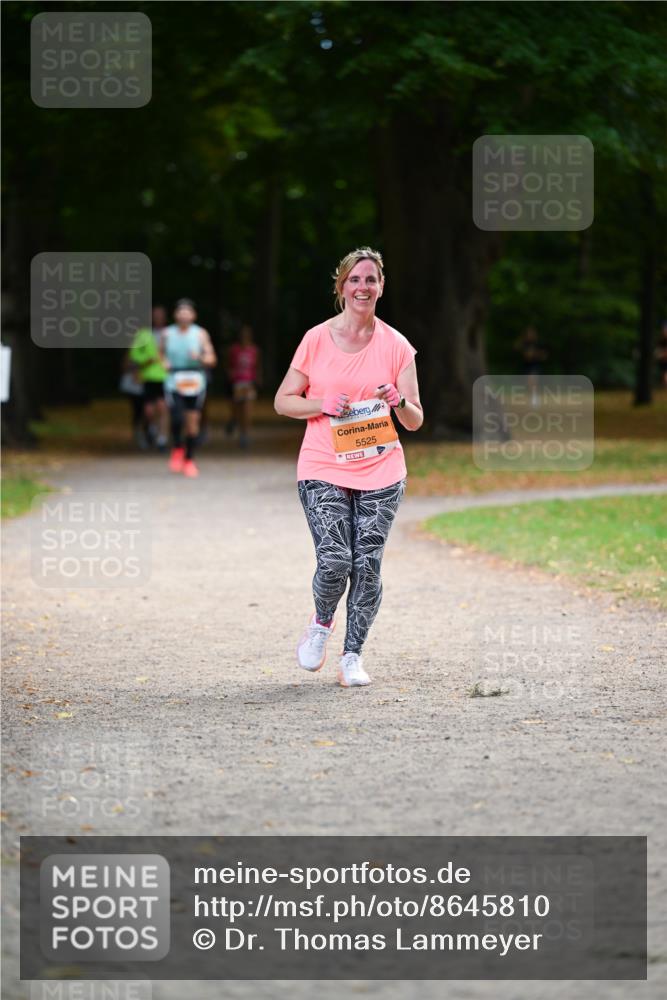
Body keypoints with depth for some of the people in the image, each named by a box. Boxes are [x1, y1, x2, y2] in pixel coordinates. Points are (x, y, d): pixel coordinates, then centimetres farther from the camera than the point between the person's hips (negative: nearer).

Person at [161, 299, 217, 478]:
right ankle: (177, 448, 12)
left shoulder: (200, 334, 1)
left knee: (193, 422, 4)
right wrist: (165, 363, -2)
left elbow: (211, 359, 2)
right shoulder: (167, 334, 4)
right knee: (177, 418, -18)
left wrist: (200, 358, -18)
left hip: (195, 382, 1)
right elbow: (162, 353, 20)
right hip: (174, 382, -1)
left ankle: (189, 460, 19)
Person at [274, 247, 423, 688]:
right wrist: (323, 404, -12)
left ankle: (353, 655, 10)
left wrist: (400, 403, -17)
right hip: (323, 471, -1)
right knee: (334, 561, -13)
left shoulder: (397, 346, 3)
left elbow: (415, 421, 6)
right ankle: (322, 622, 18)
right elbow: (283, 401, 6)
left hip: (381, 472, 1)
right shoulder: (317, 340, 1)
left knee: (367, 565, -3)